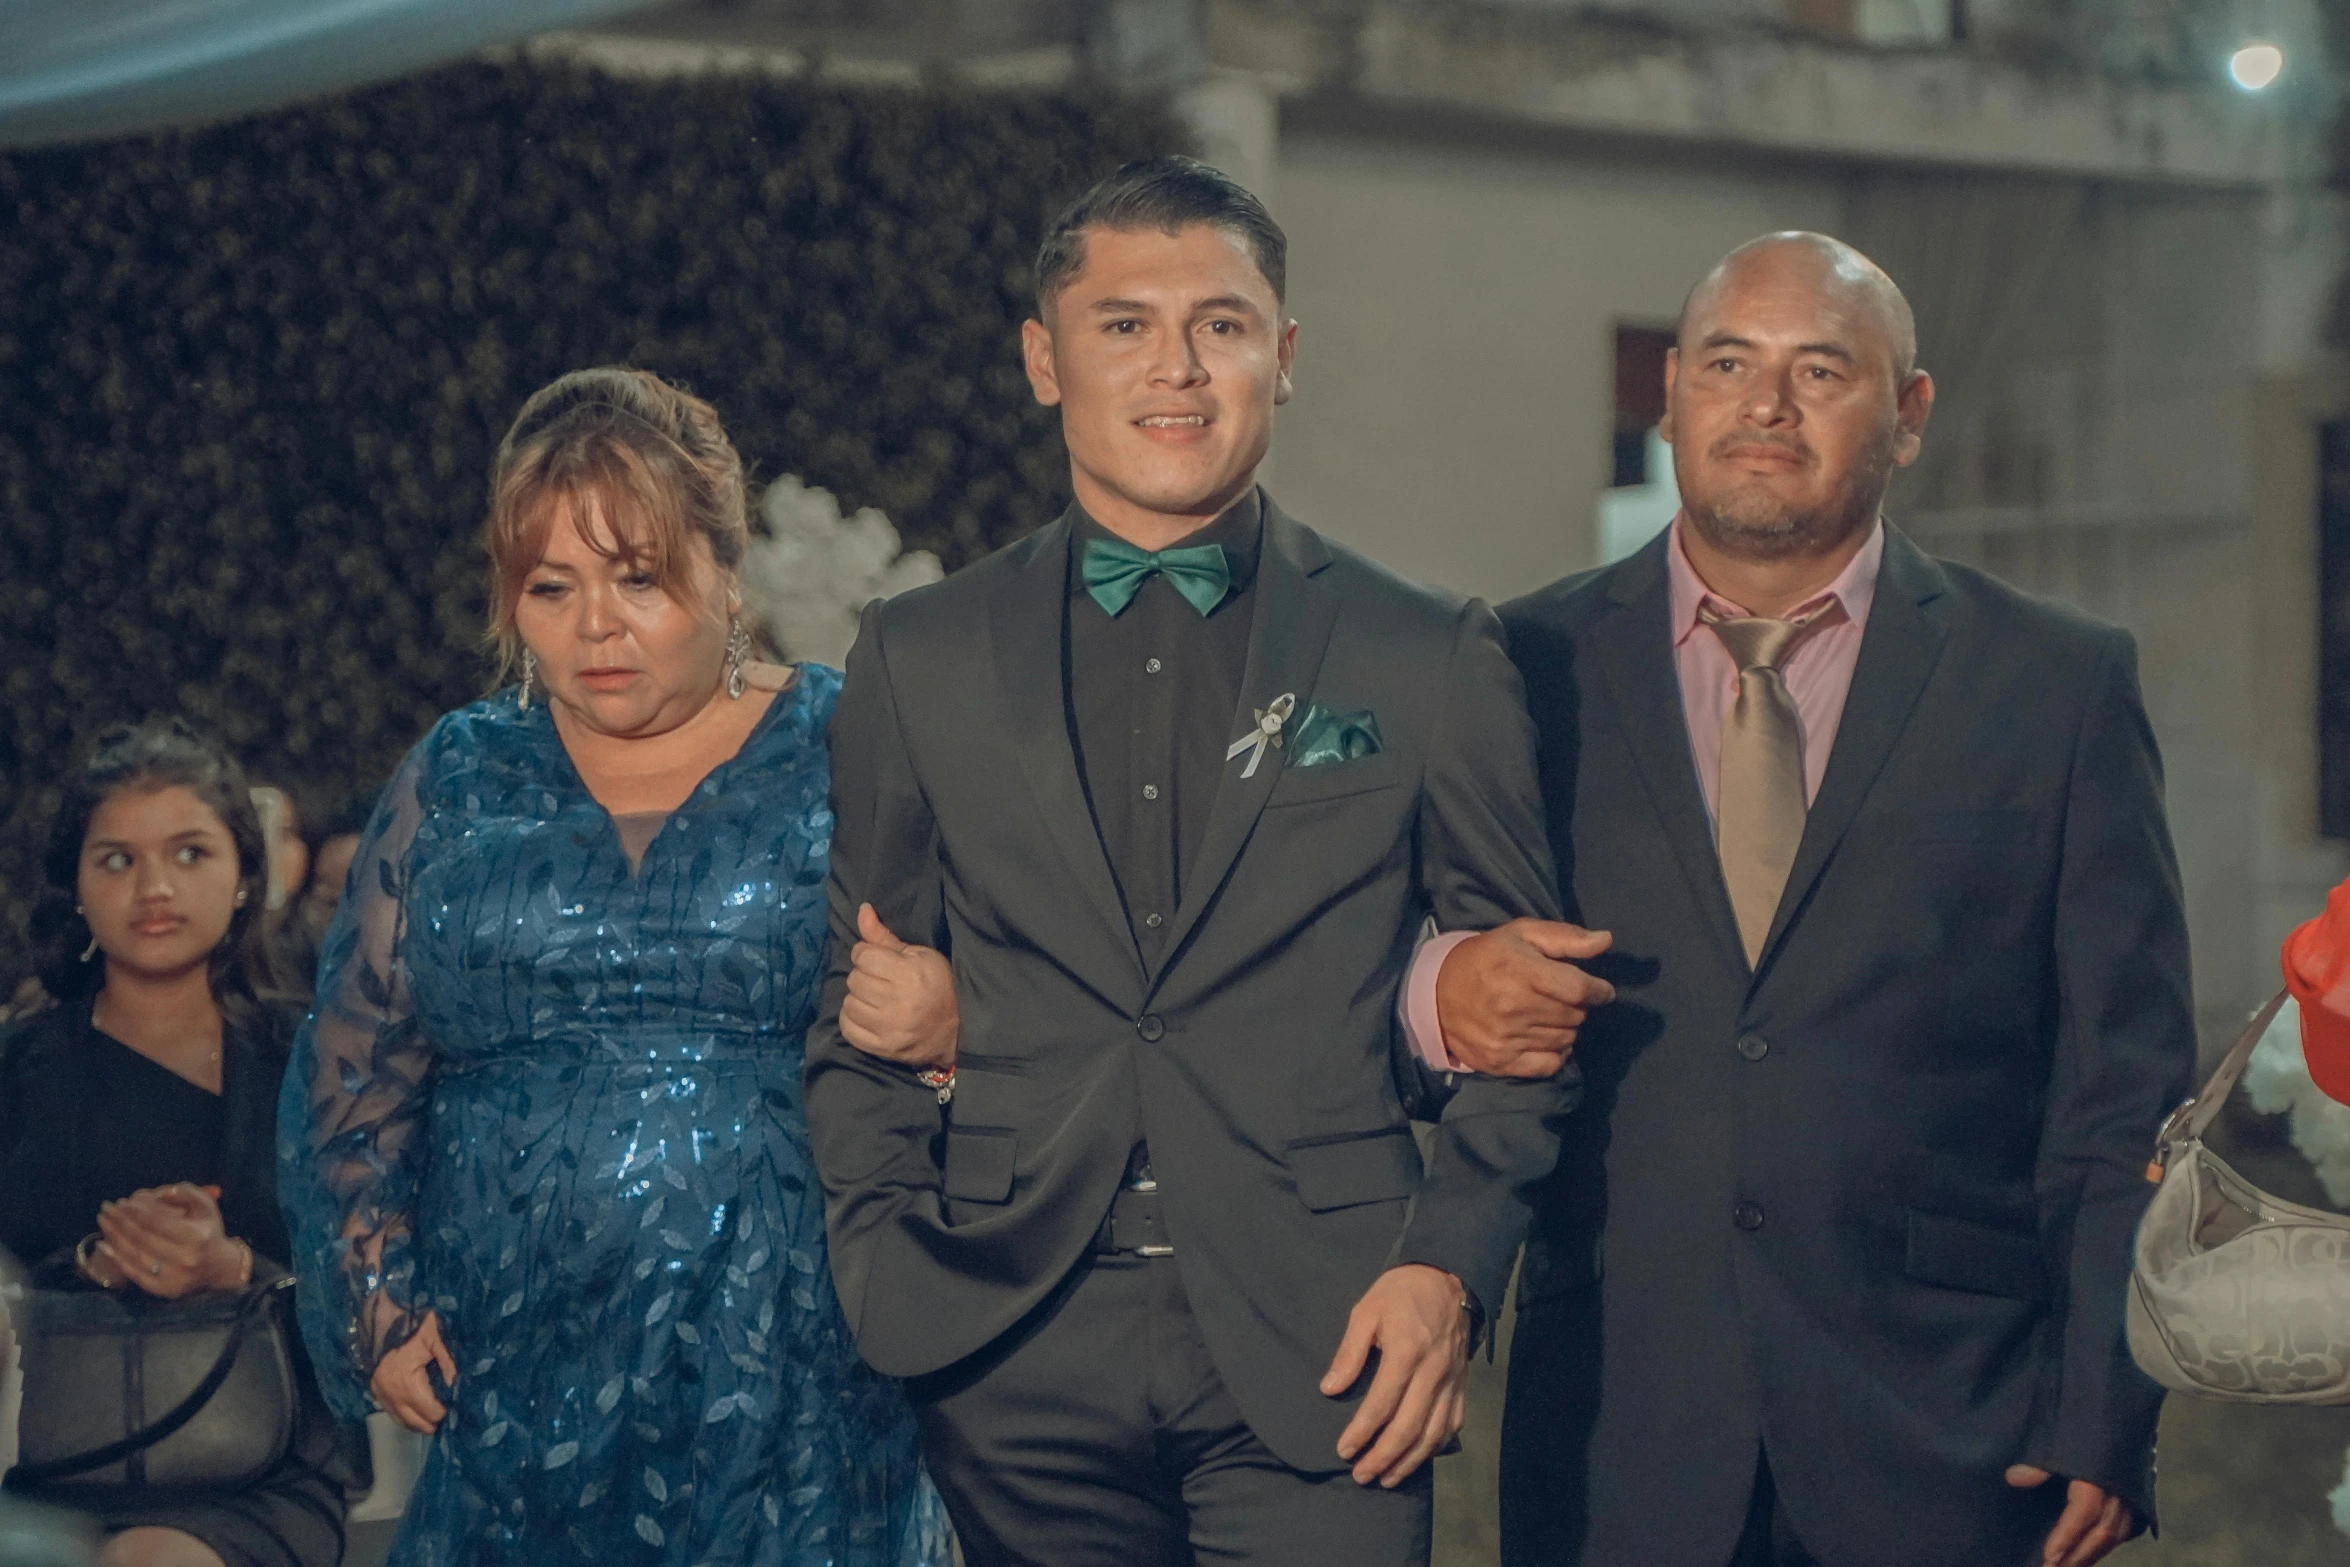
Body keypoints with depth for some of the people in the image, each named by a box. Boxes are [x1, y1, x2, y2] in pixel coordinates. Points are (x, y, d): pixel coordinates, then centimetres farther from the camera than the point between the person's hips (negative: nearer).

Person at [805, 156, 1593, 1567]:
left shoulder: (1430, 658, 4)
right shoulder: (921, 659, 8)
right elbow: (855, 1012, 13)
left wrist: (1447, 1265, -4)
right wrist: (885, 1278, 2)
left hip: (1319, 1349, -1)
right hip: (1017, 1358, 2)